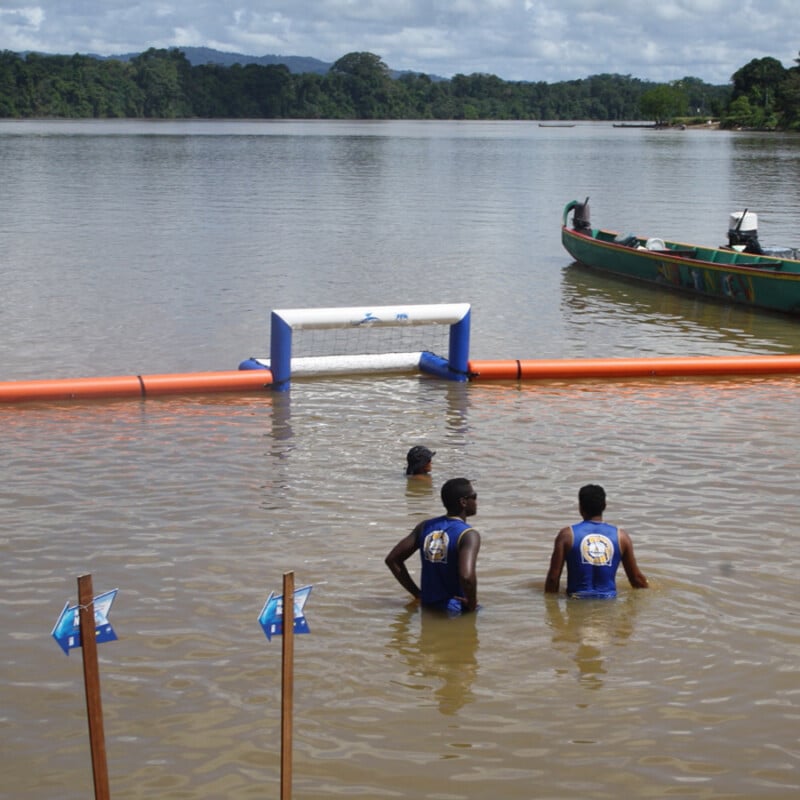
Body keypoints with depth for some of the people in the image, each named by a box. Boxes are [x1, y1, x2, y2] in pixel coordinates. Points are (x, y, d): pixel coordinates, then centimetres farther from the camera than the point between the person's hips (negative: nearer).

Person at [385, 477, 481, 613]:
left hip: (428, 606, 7)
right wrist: (472, 606, -13)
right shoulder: (468, 535, -14)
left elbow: (392, 560, 8)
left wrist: (417, 593, 12)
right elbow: (467, 577, -31)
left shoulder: (425, 527, 6)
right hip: (457, 610, -7)